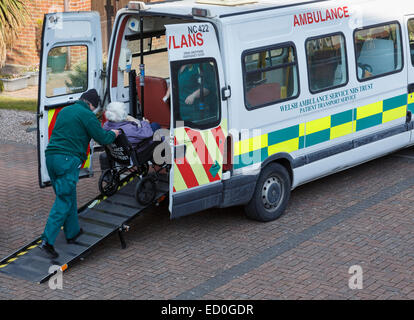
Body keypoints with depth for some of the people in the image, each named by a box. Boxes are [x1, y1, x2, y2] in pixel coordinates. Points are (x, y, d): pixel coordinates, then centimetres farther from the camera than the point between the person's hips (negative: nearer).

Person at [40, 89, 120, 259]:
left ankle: (72, 232, 29)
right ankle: (47, 240, -13)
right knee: (64, 200, -6)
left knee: (68, 196, 20)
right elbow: (101, 138, -3)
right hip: (68, 159, -8)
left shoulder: (64, 111, 20)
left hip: (51, 156, 8)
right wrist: (113, 134, 19)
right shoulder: (87, 115, -5)